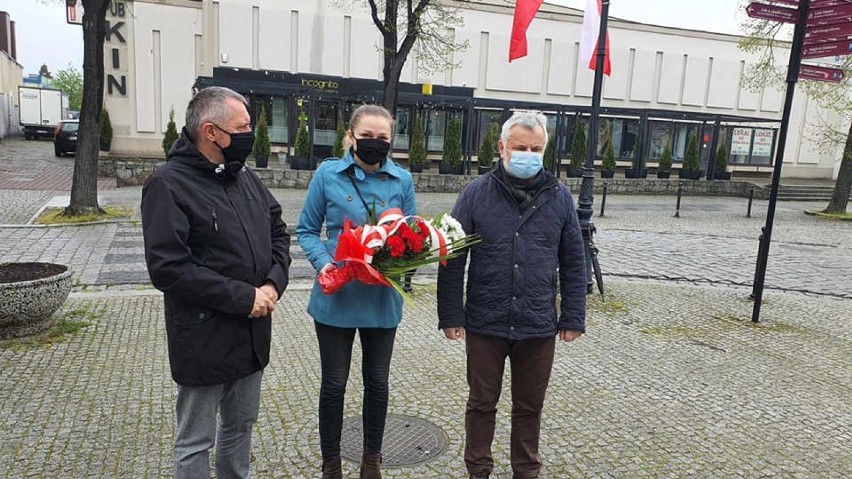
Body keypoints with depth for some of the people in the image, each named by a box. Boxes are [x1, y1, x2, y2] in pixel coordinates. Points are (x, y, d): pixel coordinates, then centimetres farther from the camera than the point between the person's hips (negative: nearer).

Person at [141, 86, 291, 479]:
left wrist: (274, 283, -7)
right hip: (204, 340, -7)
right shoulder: (169, 185, -15)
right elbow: (169, 268, -23)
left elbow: (278, 233, 12)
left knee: (241, 423, 24)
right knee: (196, 441, 11)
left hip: (253, 333, 7)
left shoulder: (244, 177, 7)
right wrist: (243, 297, -21)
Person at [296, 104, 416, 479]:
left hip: (383, 298, 2)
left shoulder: (402, 180, -2)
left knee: (377, 382, 16)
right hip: (336, 297, -2)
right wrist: (323, 262, -19)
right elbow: (307, 230, -1)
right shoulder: (327, 174, -7)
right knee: (334, 383, 12)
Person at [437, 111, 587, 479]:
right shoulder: (476, 193, -5)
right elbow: (452, 259, -4)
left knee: (529, 407, 17)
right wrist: (450, 315, -6)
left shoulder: (559, 197, 2)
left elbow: (573, 263, 6)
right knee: (481, 403, 14)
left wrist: (573, 318, 4)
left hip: (539, 327, 2)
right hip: (485, 324, -1)